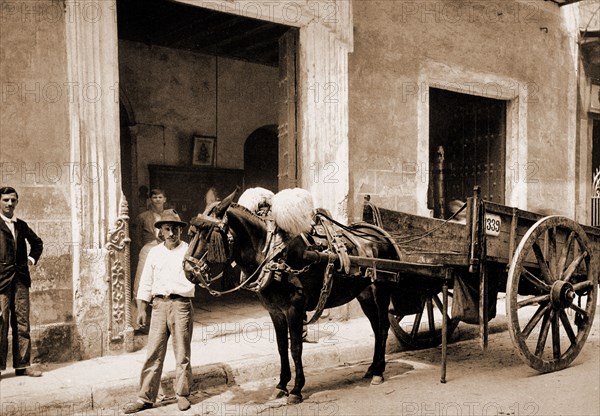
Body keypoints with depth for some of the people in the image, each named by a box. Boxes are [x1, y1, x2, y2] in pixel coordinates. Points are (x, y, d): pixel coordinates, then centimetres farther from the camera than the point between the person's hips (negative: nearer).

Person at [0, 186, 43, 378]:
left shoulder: (21, 225, 15)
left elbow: (37, 242, 32)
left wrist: (33, 257, 17)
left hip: (20, 278, 5)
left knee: (22, 322, 6)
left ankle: (22, 364, 12)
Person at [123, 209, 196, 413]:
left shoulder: (189, 251, 1)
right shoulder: (154, 252, 10)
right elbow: (145, 283, 11)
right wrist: (141, 309, 6)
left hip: (181, 305, -2)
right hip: (159, 305, 3)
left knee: (182, 353, 6)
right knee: (153, 353, 5)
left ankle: (182, 394, 18)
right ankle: (145, 397, 13)